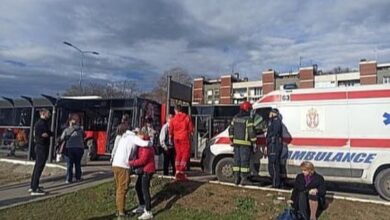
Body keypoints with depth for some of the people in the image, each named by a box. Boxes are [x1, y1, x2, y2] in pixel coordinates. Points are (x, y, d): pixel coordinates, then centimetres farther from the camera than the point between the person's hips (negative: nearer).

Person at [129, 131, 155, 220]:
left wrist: (131, 163, -24)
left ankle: (148, 213, -5)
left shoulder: (146, 147, -21)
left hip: (147, 171, -11)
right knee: (138, 187, 19)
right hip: (143, 170, 11)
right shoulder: (140, 146, 12)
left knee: (145, 190, -10)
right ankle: (142, 206, 34)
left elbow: (142, 160, -28)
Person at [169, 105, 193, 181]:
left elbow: (171, 130, 7)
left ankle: (177, 171, 14)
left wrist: (171, 138, 21)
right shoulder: (187, 118, -2)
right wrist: (190, 135, 16)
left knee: (178, 154, 14)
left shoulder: (173, 119, 3)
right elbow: (191, 129, 0)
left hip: (176, 138, 3)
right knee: (185, 154, 1)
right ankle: (181, 171, -7)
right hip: (185, 138, -3)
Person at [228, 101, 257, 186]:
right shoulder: (248, 119, -11)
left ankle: (236, 178, 14)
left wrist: (232, 140, 20)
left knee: (237, 160, 10)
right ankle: (244, 179, 3)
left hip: (236, 142, 6)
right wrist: (254, 142, -5)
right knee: (245, 160, 0)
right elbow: (251, 132, -14)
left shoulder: (235, 118, 10)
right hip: (245, 143, -6)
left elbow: (231, 130, 13)